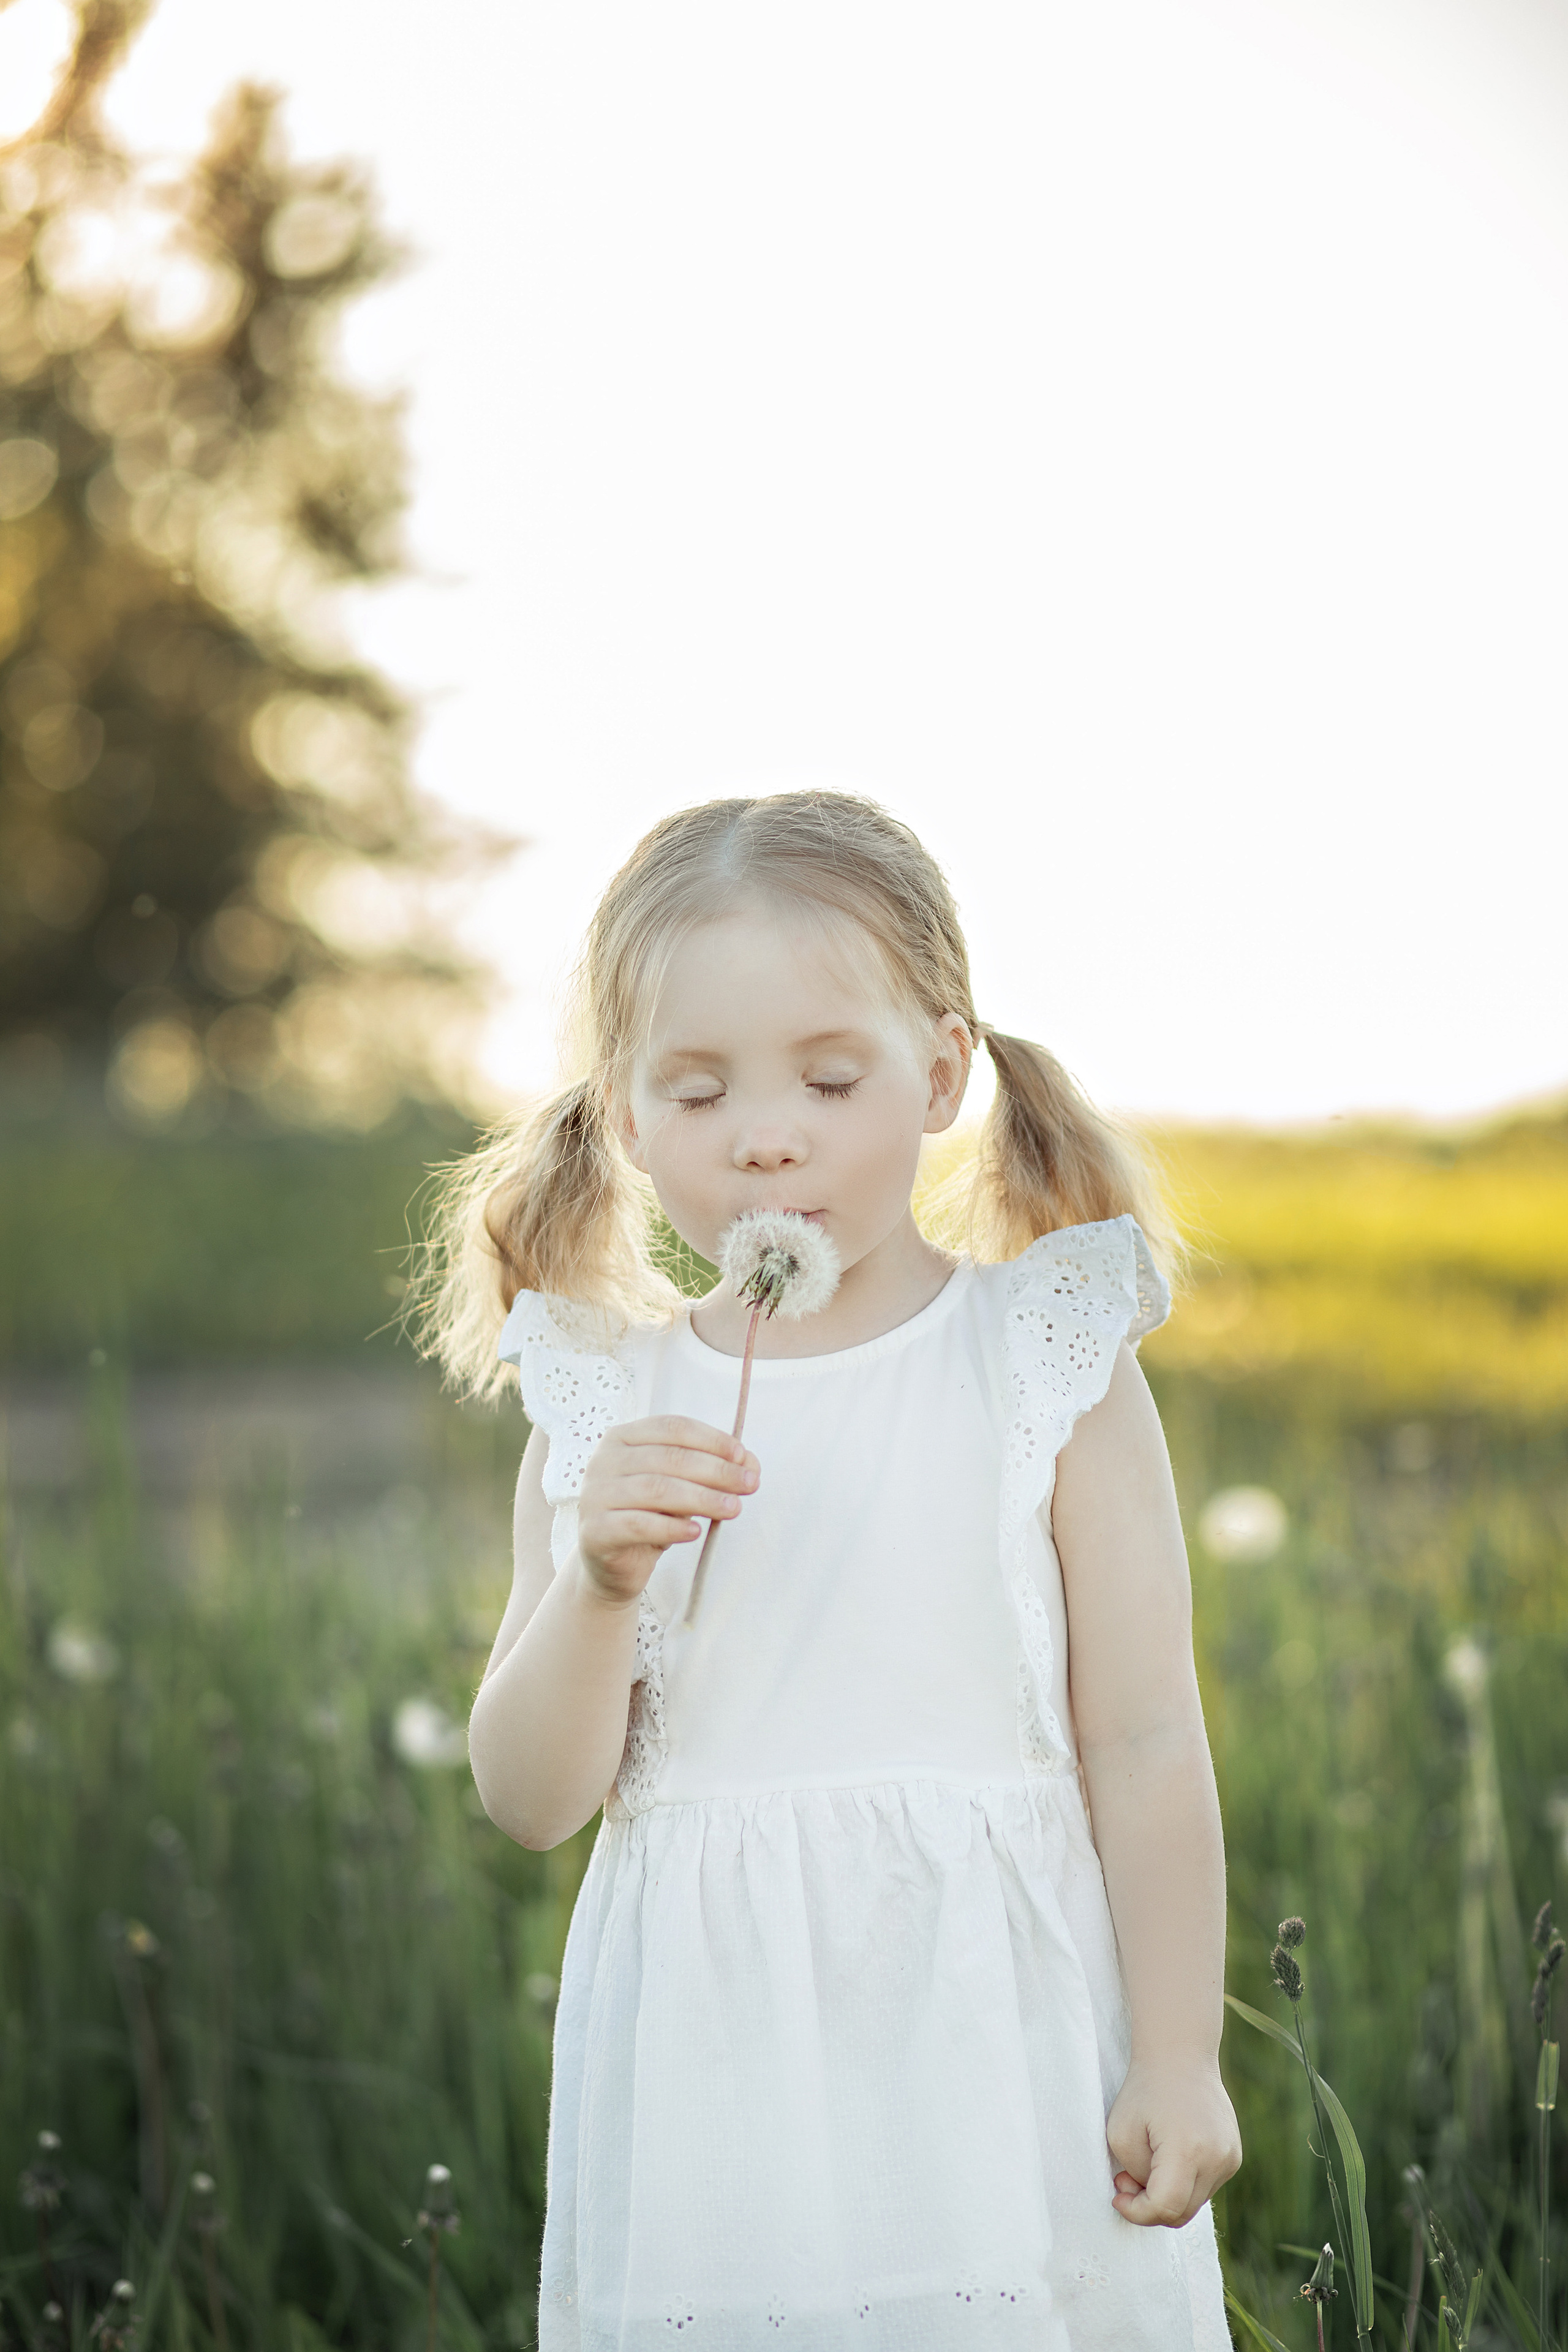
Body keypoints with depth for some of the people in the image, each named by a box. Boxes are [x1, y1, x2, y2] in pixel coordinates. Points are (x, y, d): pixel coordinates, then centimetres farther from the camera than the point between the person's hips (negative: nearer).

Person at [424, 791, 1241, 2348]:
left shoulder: (1050, 1368, -2)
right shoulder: (604, 1416, 3)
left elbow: (1144, 1741, -2)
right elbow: (529, 1801, 1)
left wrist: (1179, 2067, -5)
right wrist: (599, 1585, -16)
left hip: (993, 2043, -2)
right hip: (716, 2067, 2)